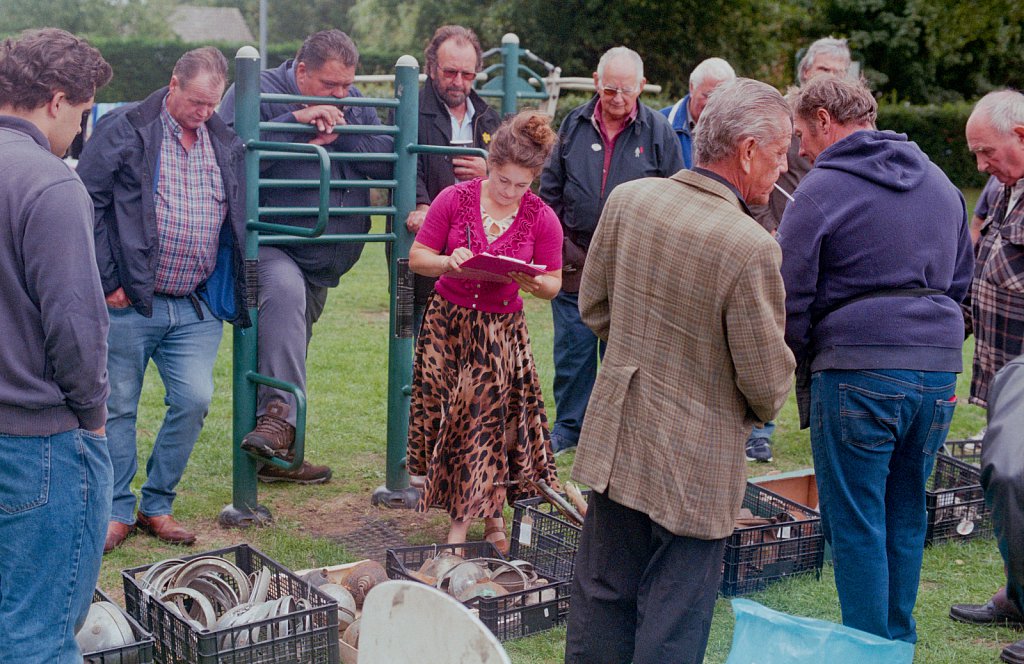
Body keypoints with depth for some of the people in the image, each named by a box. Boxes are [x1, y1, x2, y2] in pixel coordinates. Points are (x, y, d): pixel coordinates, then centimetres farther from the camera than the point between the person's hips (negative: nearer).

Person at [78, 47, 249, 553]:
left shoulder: (225, 144, 10)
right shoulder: (124, 130, -5)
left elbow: (237, 221, 22)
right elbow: (86, 204, -6)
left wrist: (232, 290, 13)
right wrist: (105, 279, -8)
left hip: (197, 308, 4)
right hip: (129, 303, -3)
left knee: (194, 402, -3)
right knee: (119, 408, 5)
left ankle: (157, 505, 16)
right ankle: (118, 511, 20)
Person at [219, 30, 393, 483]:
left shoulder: (354, 105, 11)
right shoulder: (256, 92, -7)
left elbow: (389, 161, 3)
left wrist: (341, 132, -13)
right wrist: (296, 121, -26)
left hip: (324, 258, 7)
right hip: (268, 248, -7)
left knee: (289, 343, 13)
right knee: (285, 290, -37)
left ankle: (276, 452, 23)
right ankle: (278, 415, -39)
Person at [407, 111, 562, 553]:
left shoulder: (542, 218, -5)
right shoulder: (454, 199, -6)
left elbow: (553, 284, 2)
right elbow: (417, 258, -1)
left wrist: (531, 282, -21)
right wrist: (449, 262, -21)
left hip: (502, 331, 0)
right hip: (448, 324, 0)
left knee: (493, 420, -1)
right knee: (450, 416, 1)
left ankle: (491, 514, 17)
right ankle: (459, 518, 14)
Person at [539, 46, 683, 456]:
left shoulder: (658, 131, 0)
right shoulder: (574, 124, 5)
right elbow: (551, 188, 12)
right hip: (575, 259, 2)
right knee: (572, 348, 8)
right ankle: (569, 426, 22)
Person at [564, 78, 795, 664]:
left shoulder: (628, 199, -6)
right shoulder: (751, 248, -24)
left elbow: (593, 306, 7)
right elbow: (769, 386, -15)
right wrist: (763, 407, 7)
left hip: (616, 437, 6)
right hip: (697, 462, -6)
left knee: (602, 601, 20)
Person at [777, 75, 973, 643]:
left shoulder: (820, 189, -6)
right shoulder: (939, 183, 15)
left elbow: (791, 297, -6)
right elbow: (961, 280, 21)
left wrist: (801, 362, 8)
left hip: (858, 369, -7)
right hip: (940, 368, 7)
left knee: (856, 525, 3)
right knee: (905, 515, 17)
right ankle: (898, 641, 27)